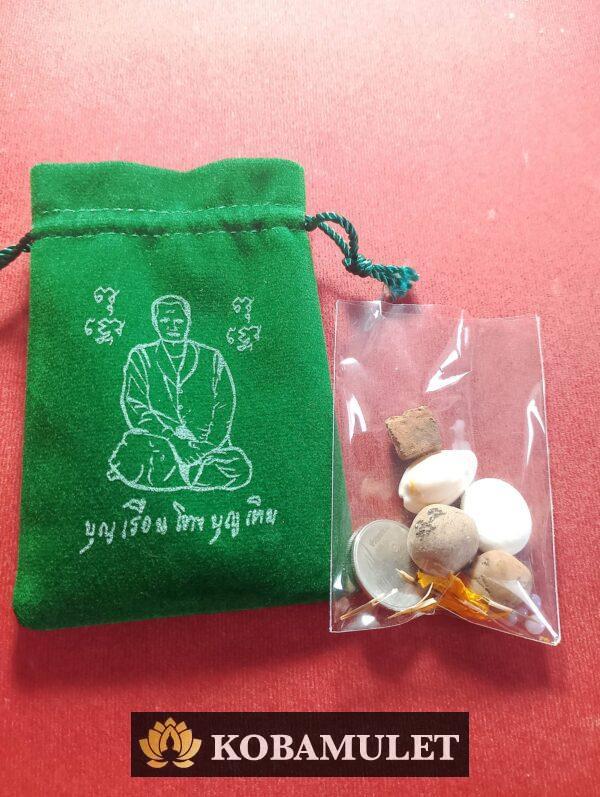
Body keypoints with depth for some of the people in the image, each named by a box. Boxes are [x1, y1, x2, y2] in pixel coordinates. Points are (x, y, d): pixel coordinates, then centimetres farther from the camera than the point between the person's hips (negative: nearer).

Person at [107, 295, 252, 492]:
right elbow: (134, 405, -1)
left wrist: (208, 443, -14)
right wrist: (173, 432, -15)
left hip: (206, 444, 1)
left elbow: (225, 407, 4)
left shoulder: (212, 358, 12)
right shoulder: (141, 357, 11)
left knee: (239, 468, -28)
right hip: (158, 439, 0)